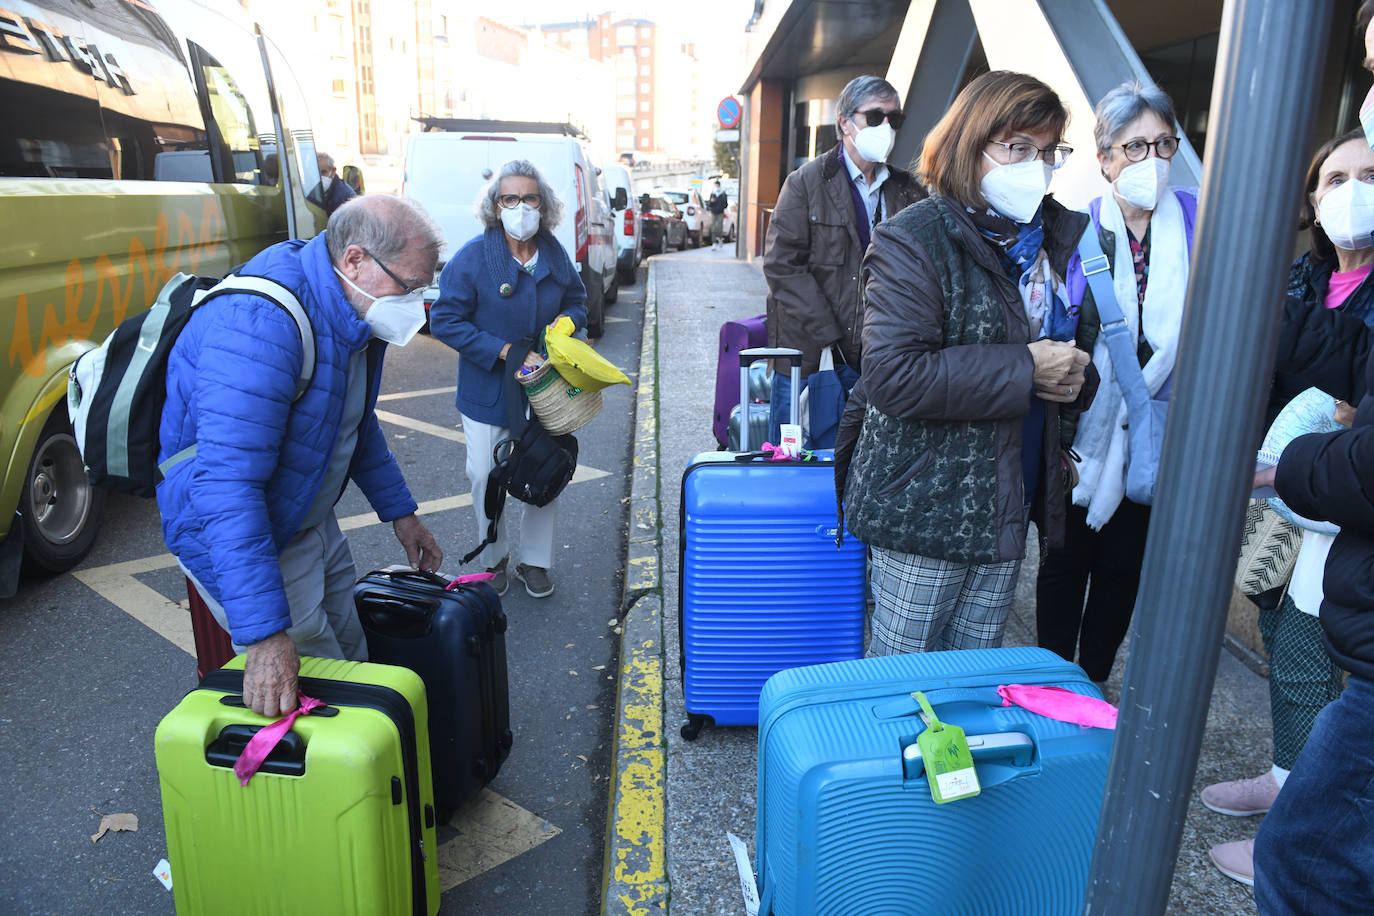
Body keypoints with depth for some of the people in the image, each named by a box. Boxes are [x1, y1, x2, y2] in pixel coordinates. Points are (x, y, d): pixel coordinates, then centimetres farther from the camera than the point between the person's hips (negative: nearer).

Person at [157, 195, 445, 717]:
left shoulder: (352, 313, -1)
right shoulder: (260, 324, -32)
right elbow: (227, 484, -38)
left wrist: (398, 511, 18)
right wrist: (265, 635, -40)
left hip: (313, 523, 9)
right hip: (238, 538, -9)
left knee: (353, 657, 19)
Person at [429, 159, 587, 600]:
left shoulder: (555, 255, 0)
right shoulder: (473, 257, -13)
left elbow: (577, 300, 16)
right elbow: (445, 319, -15)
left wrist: (566, 320, -9)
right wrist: (506, 351, -23)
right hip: (487, 393, -3)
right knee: (487, 480, 8)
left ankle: (534, 561, 29)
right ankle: (493, 560, 31)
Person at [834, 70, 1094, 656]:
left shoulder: (1054, 239, 10)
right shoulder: (912, 242, -14)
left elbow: (1071, 343, 24)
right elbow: (893, 376, -25)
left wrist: (1075, 379, -2)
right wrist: (1023, 368, -22)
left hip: (1008, 505, 7)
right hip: (925, 503, -7)